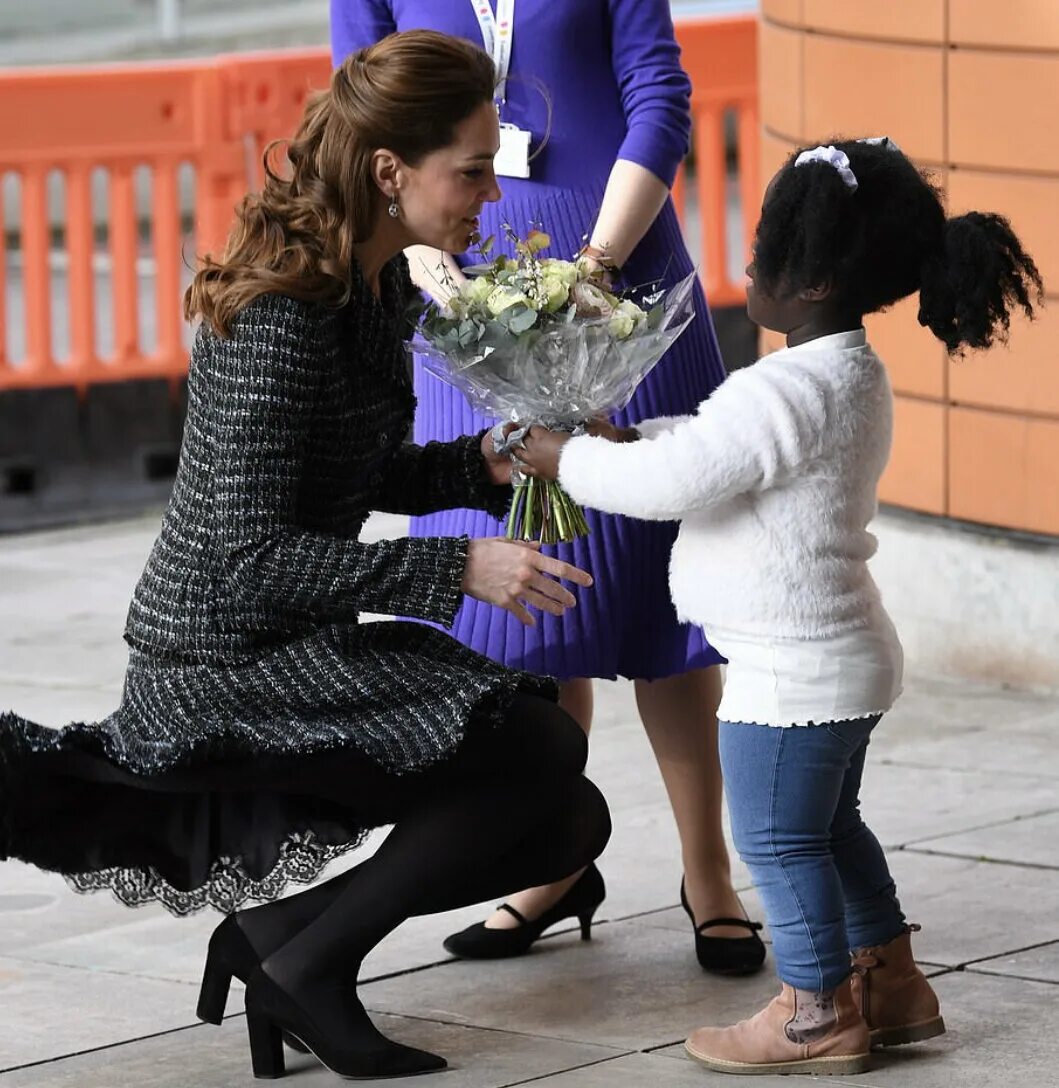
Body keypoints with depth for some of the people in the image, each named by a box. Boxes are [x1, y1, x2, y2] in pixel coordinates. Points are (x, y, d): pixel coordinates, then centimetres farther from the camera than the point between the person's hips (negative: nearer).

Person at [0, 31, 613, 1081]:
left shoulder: (376, 284, 6)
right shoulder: (280, 317, -22)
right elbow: (250, 557, -24)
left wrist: (481, 464, 2)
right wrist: (458, 569, -26)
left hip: (289, 652, 10)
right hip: (222, 668, -10)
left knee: (566, 826, 9)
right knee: (544, 750, -18)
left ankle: (283, 932, 11)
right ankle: (306, 960, -6)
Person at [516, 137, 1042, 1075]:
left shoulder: (786, 391, -26)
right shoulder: (854, 375, 8)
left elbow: (669, 481, -26)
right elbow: (709, 446, 17)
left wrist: (568, 460, -12)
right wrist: (614, 439, 8)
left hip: (792, 672, -10)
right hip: (844, 654, 10)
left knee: (779, 839, 4)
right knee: (830, 826, 23)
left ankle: (818, 1014, 14)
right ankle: (891, 983, 32)